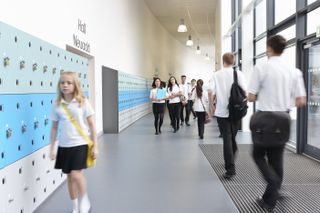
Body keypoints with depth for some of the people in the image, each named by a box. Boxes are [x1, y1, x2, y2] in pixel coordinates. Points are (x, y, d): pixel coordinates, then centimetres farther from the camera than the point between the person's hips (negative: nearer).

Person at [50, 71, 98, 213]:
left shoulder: (83, 102, -6)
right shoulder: (57, 105, 1)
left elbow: (91, 124, -2)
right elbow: (54, 128, 8)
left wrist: (95, 146, -4)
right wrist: (52, 148, 7)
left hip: (81, 143, -3)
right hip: (64, 145, 3)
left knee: (76, 174, -14)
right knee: (69, 176, 11)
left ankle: (84, 201, 13)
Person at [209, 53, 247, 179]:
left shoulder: (217, 75, 1)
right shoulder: (239, 74, 0)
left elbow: (211, 93, -7)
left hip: (222, 112, -1)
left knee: (227, 139, 0)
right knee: (232, 138, 18)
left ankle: (230, 169, -5)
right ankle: (229, 163, 33)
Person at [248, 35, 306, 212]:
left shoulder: (261, 69, -10)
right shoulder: (294, 71, 1)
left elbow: (251, 98, -10)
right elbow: (301, 102, -1)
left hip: (264, 118, -4)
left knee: (258, 155, 15)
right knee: (276, 158, 14)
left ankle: (274, 182, -11)